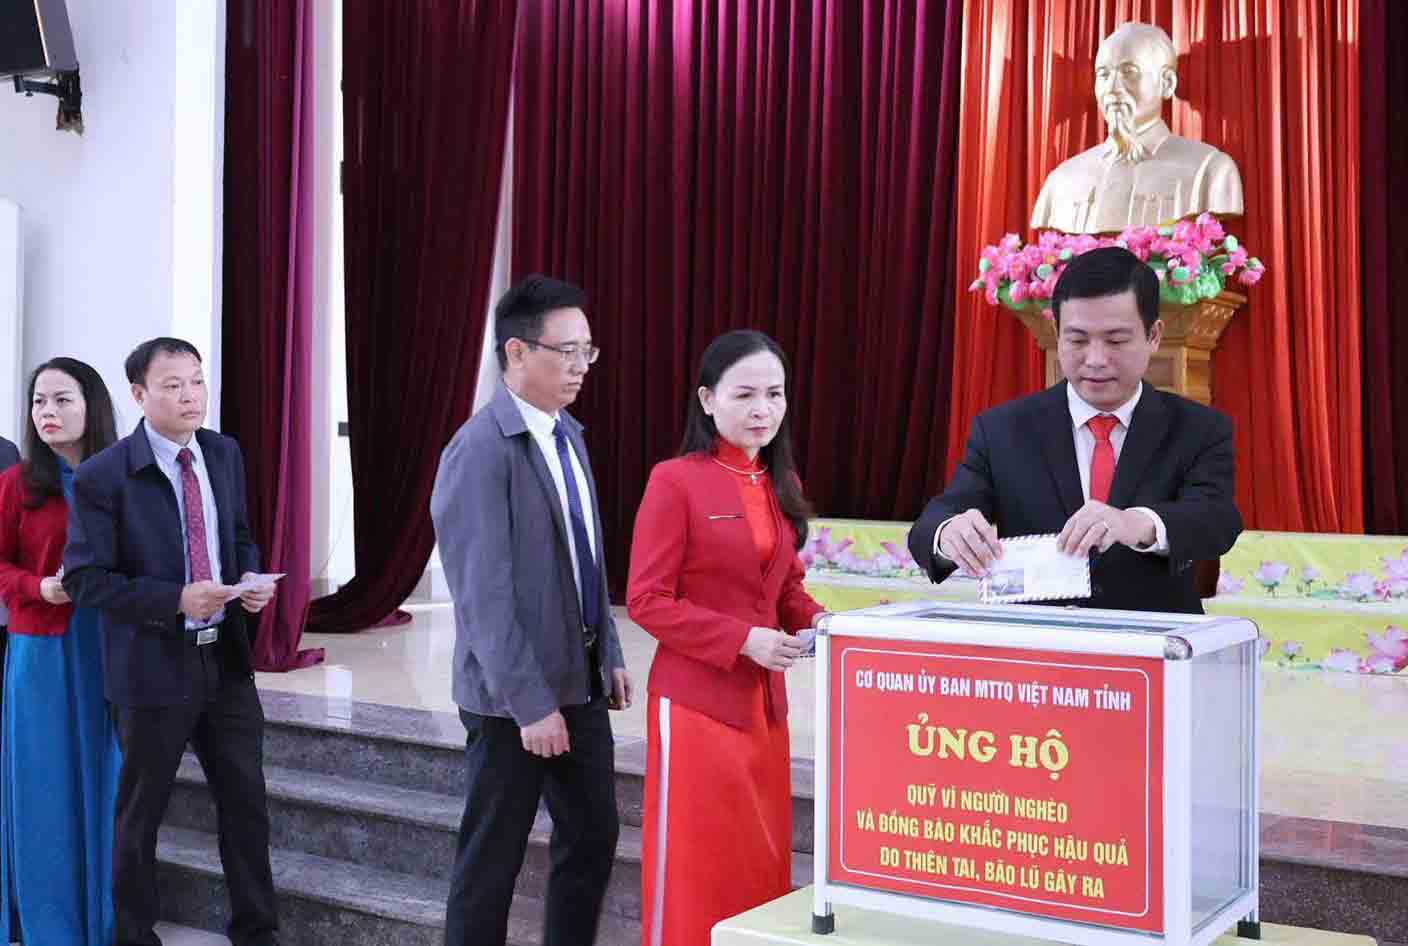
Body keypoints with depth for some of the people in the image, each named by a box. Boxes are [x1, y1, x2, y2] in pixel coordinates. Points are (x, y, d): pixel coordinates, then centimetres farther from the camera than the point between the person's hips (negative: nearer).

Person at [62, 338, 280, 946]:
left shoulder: (224, 455, 4)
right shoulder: (102, 477, -13)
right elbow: (83, 579, -13)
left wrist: (249, 578, -4)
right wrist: (176, 600, -22)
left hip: (226, 660, 5)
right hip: (154, 667, -5)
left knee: (245, 802, 12)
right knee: (140, 813, 11)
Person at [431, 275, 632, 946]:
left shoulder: (568, 434, 9)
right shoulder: (480, 450, -17)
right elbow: (484, 595, -20)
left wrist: (609, 655, 13)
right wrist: (530, 704, -20)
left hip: (580, 683, 8)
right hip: (515, 697, -8)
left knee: (594, 838, 15)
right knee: (492, 859, 6)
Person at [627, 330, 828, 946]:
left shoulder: (781, 483, 9)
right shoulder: (674, 481, -12)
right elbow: (647, 601, -14)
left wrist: (819, 622, -4)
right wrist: (743, 639, -20)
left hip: (765, 702, 6)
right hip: (696, 702, -6)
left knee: (763, 862, 13)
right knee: (697, 870, 4)